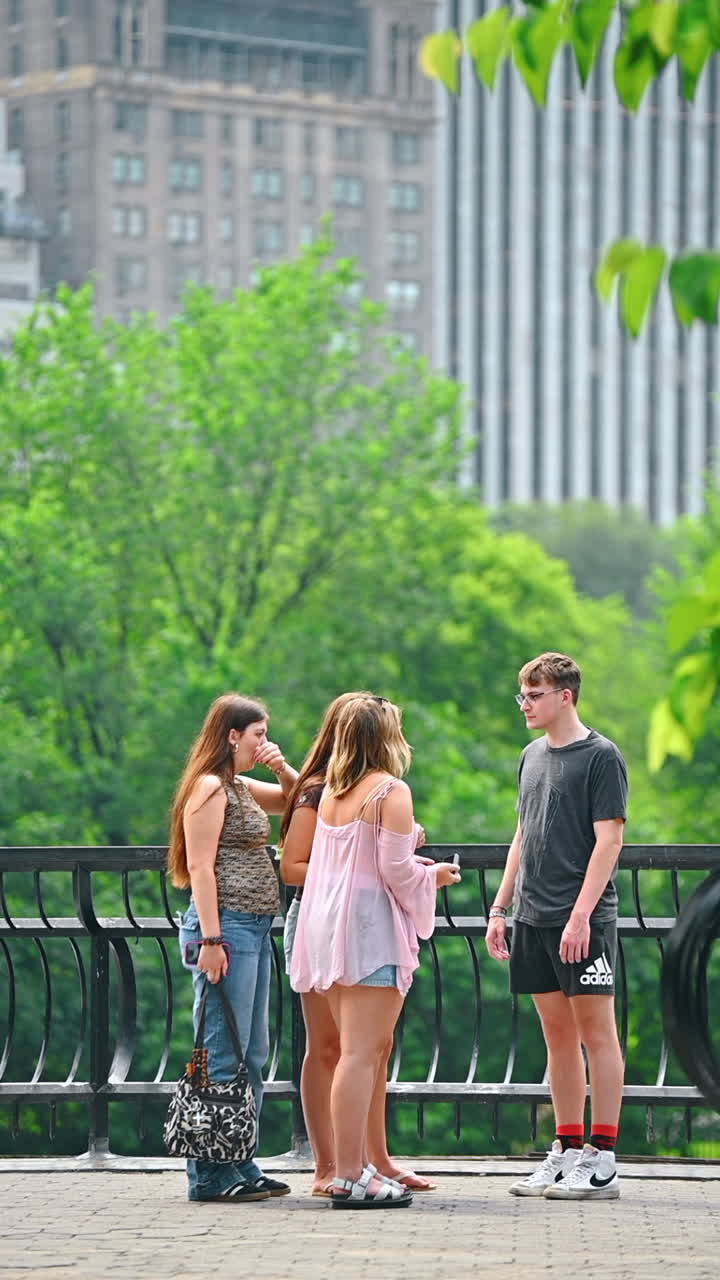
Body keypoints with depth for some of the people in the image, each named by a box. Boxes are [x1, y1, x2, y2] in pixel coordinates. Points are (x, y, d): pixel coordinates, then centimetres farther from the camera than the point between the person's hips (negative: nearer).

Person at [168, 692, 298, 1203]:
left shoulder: (243, 788, 18)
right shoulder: (210, 787, -9)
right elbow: (200, 867, -15)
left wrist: (282, 767, 11)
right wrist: (211, 939, -20)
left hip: (255, 930, 10)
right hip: (227, 927, -10)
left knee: (252, 1055, 12)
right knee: (222, 1055, -9)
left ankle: (241, 1166, 17)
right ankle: (210, 1174, -7)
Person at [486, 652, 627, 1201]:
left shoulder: (601, 756, -7)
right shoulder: (533, 757, 15)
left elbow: (609, 839, -12)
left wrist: (581, 914, -18)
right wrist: (500, 908, 15)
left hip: (584, 919, -7)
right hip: (533, 918, 7)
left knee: (595, 1031, -5)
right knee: (557, 1032, 9)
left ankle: (602, 1161, -5)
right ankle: (568, 1152, 14)